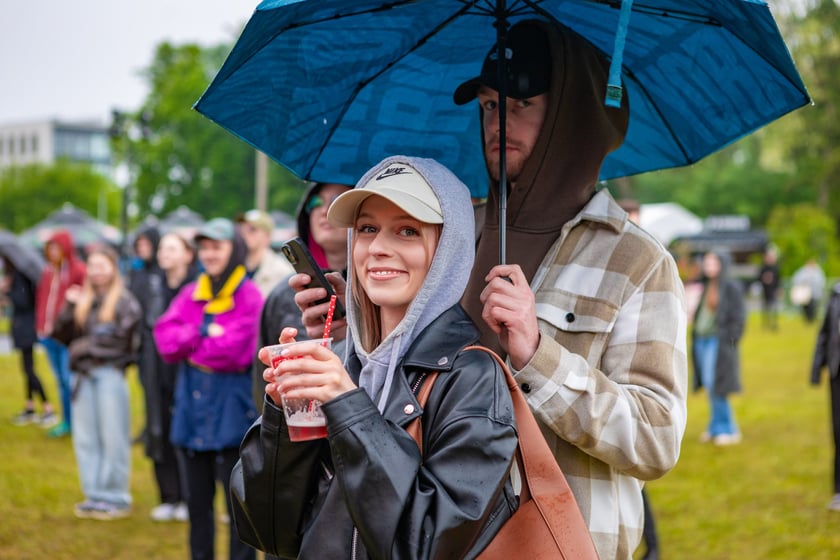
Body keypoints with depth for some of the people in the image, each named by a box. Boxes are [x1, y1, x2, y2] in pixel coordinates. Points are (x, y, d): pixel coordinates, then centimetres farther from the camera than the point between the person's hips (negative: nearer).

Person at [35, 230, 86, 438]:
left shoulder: (78, 271, -9)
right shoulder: (48, 271, 12)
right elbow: (41, 298, 17)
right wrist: (40, 325, 10)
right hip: (49, 333, 7)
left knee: (69, 378, -8)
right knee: (61, 379, 12)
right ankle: (67, 421, 19)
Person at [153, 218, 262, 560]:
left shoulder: (249, 297, -10)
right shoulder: (191, 294, 9)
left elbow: (233, 350, -18)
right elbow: (165, 339, -2)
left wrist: (187, 344, -5)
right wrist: (204, 334, -15)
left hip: (232, 413, -6)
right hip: (193, 412, 6)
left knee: (239, 503, 1)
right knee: (197, 502, 15)